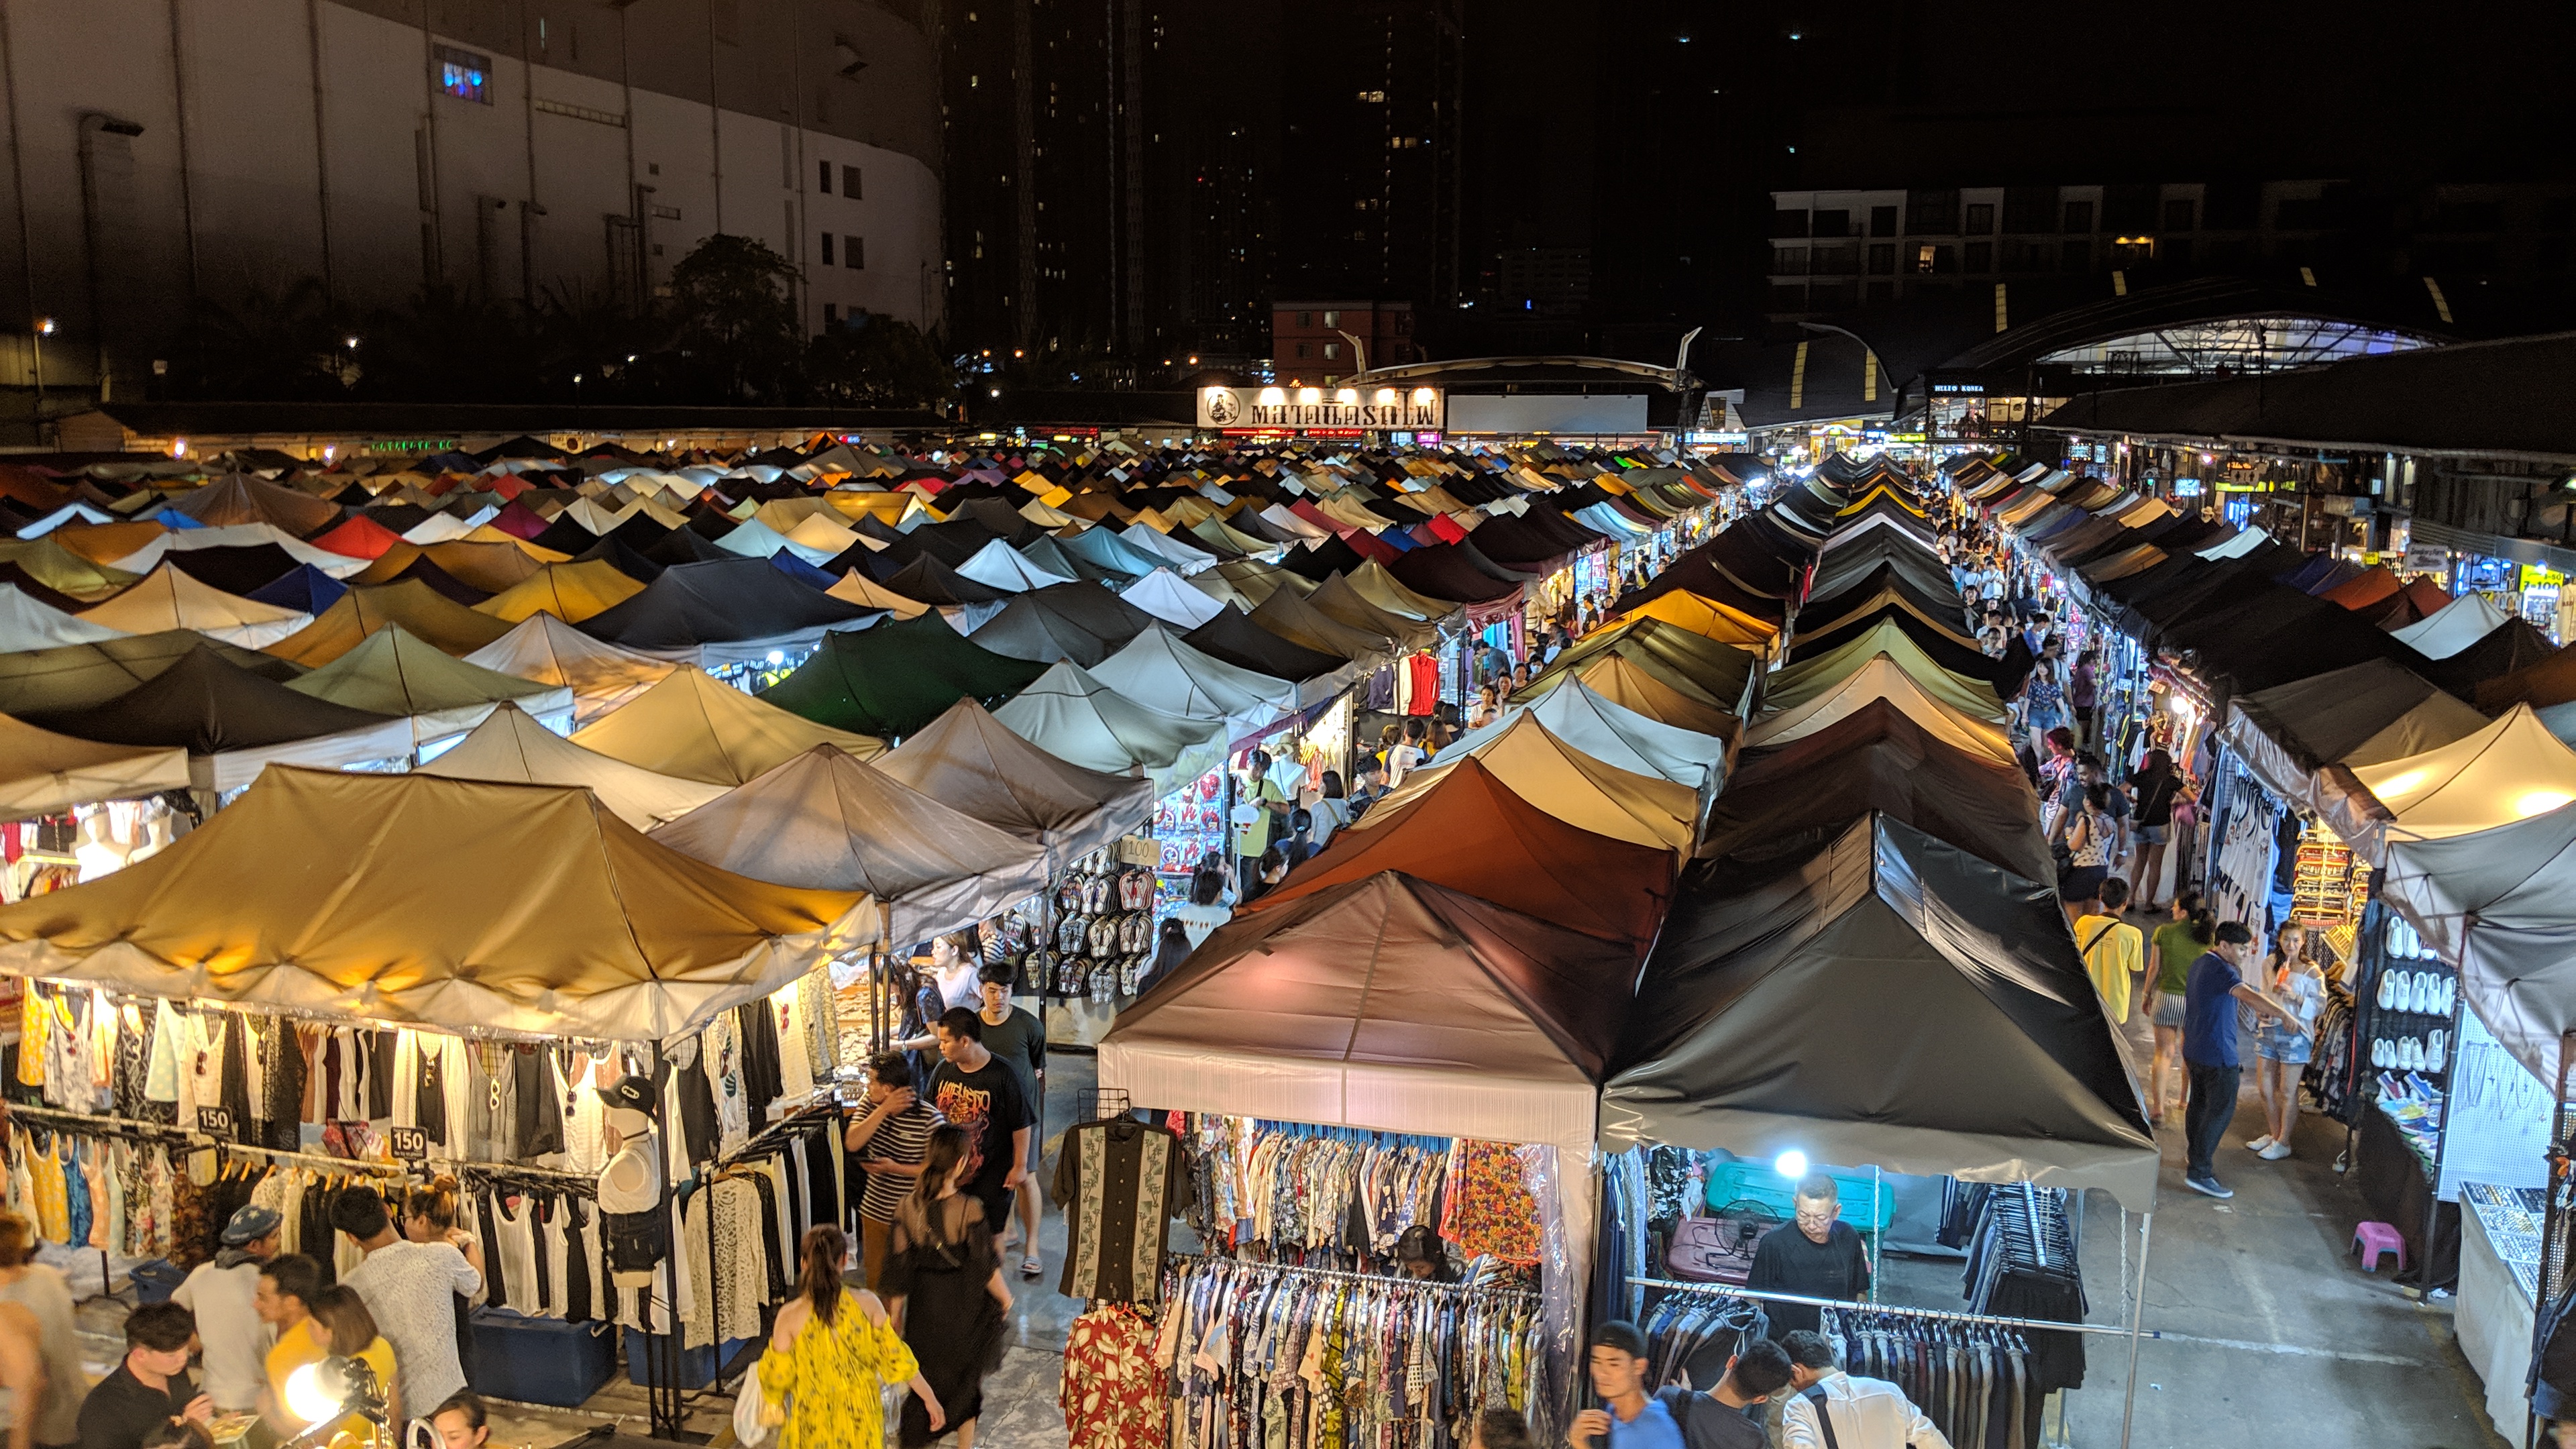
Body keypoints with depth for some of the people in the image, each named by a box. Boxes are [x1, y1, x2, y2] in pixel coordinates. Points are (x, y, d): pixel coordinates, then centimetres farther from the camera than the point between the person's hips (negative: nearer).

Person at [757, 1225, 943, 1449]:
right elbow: (895, 1359, -8)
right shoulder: (866, 1304, -14)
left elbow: (778, 1377, -9)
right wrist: (930, 1399, 3)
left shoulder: (790, 1316, -19)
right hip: (861, 1416, 2)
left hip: (814, 1417, -1)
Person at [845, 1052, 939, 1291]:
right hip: (875, 1210, 5)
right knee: (875, 1277, 19)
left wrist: (895, 1168, -24)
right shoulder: (871, 1105, -4)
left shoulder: (928, 1118, -21)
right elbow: (852, 1144, -16)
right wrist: (883, 1110, -24)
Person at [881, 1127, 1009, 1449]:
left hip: (923, 1306, 3)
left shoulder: (908, 1208, -14)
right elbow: (986, 1267, -16)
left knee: (922, 1379, 21)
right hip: (963, 1308, -3)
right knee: (966, 1376, 19)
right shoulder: (968, 1209, -24)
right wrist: (1005, 1298, 2)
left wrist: (896, 1313, 8)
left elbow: (900, 1266, -5)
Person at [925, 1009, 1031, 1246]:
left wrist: (1020, 1166, -7)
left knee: (992, 1234, 8)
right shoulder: (942, 1071, -2)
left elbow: (1021, 1125, -10)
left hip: (991, 1173, -4)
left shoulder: (1002, 1076, -17)